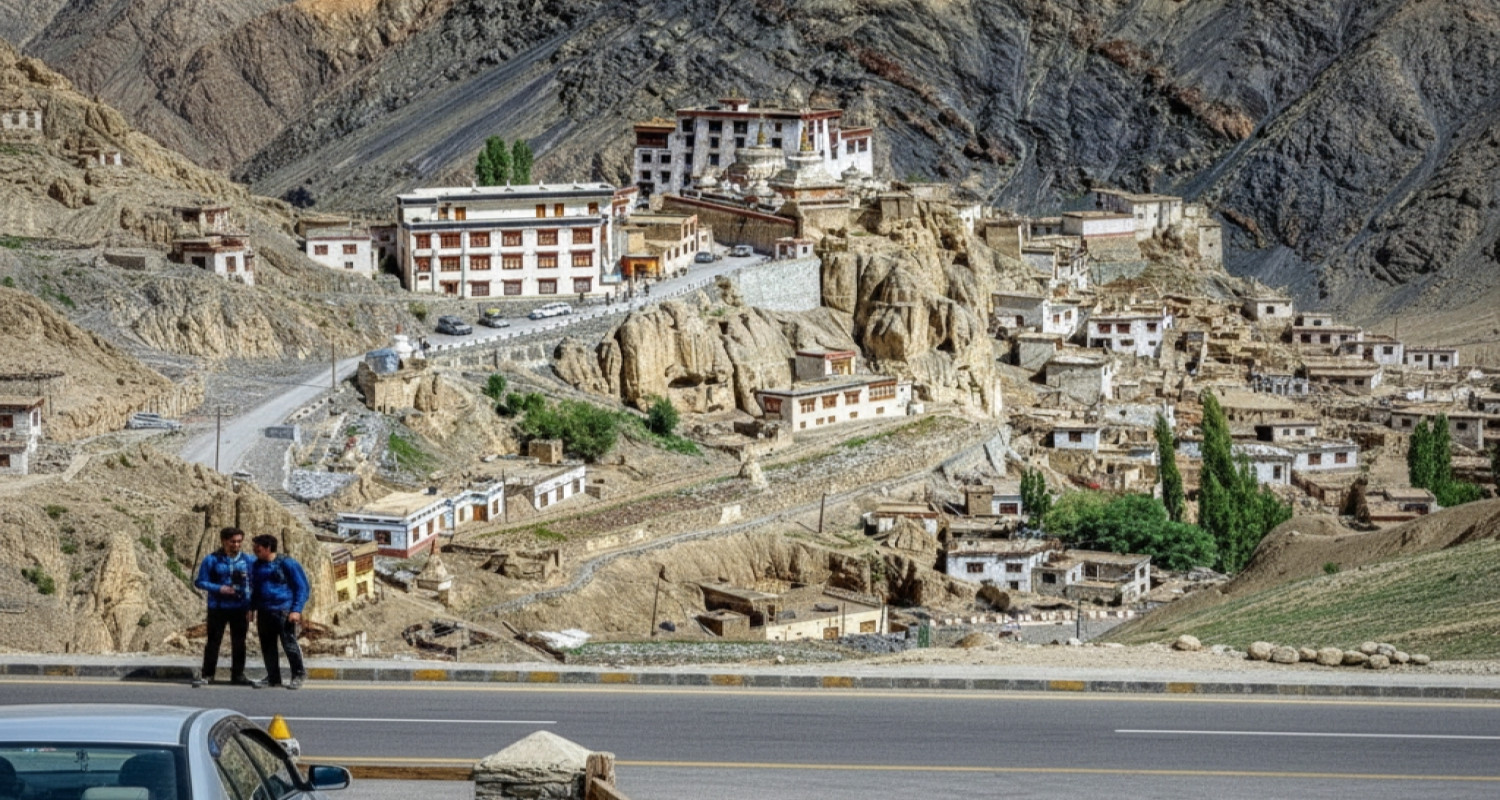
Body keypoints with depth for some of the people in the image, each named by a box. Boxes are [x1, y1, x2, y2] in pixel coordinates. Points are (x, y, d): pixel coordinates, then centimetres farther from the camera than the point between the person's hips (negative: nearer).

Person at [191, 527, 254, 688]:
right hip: (218, 608, -2)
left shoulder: (247, 560, 1)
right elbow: (201, 582, -3)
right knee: (213, 641, 1)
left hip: (240, 608, 2)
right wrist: (219, 589, -19)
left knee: (239, 642, 8)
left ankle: (237, 674, 17)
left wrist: (250, 607, -3)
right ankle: (207, 675, 7)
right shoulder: (212, 560, -5)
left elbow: (253, 584, 5)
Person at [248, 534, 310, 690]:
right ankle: (273, 677, 17)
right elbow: (254, 589, 25)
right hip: (264, 612, 6)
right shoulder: (257, 566, 13)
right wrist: (251, 608, 15)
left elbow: (302, 587, -4)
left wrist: (296, 610, -12)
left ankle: (299, 675, 7)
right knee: (267, 646, 8)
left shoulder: (287, 563, -5)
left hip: (283, 611, -6)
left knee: (289, 644, -6)